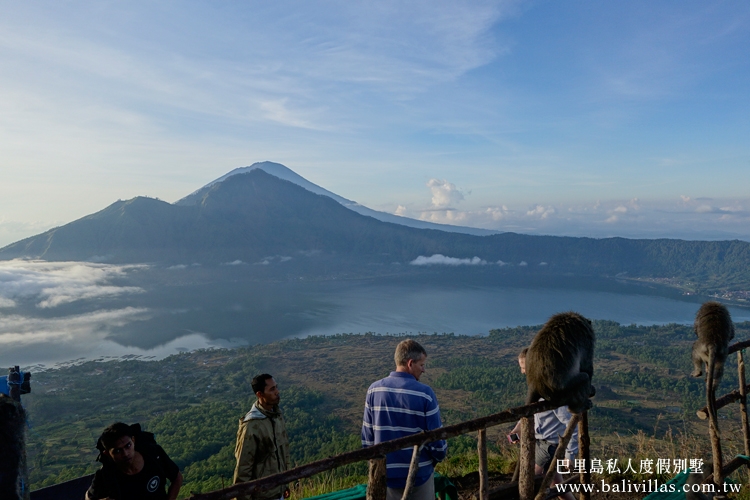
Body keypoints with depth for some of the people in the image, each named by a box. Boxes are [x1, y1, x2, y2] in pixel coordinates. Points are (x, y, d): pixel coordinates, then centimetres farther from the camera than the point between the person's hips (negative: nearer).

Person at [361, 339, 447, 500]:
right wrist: (438, 456, 9)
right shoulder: (424, 393, -17)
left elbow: (367, 435, 0)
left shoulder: (374, 390, -7)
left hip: (386, 472, 3)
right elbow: (436, 436, -12)